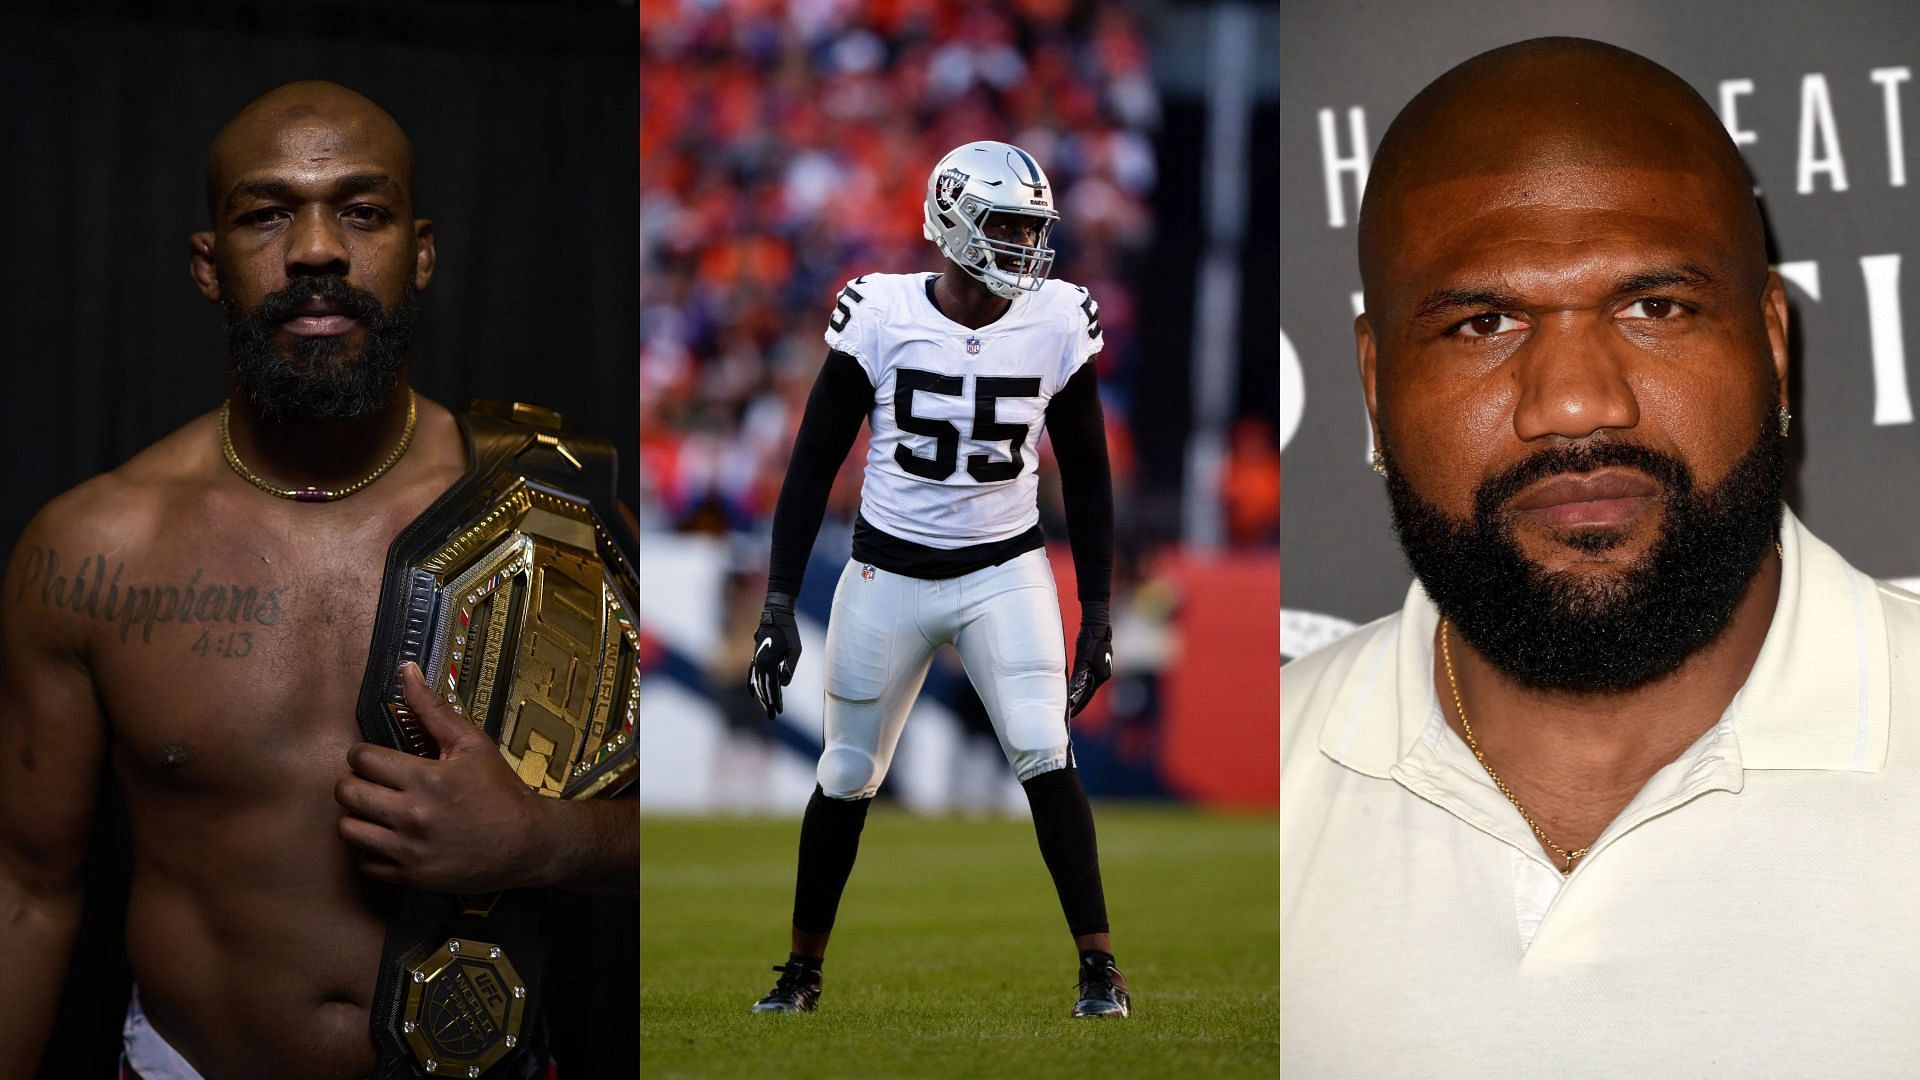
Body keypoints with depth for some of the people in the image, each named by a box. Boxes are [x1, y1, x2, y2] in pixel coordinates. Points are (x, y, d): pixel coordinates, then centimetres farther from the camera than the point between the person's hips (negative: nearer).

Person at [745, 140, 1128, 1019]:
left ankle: (1099, 968, -7)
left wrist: (1097, 613, 3)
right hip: (889, 573, 0)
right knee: (846, 780, 8)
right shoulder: (881, 316, -13)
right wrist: (779, 603, -8)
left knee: (1043, 756, -15)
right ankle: (803, 970, 26)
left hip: (1005, 573, 0)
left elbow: (1085, 474, 4)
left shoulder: (1058, 323, -7)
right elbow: (814, 463, -5)